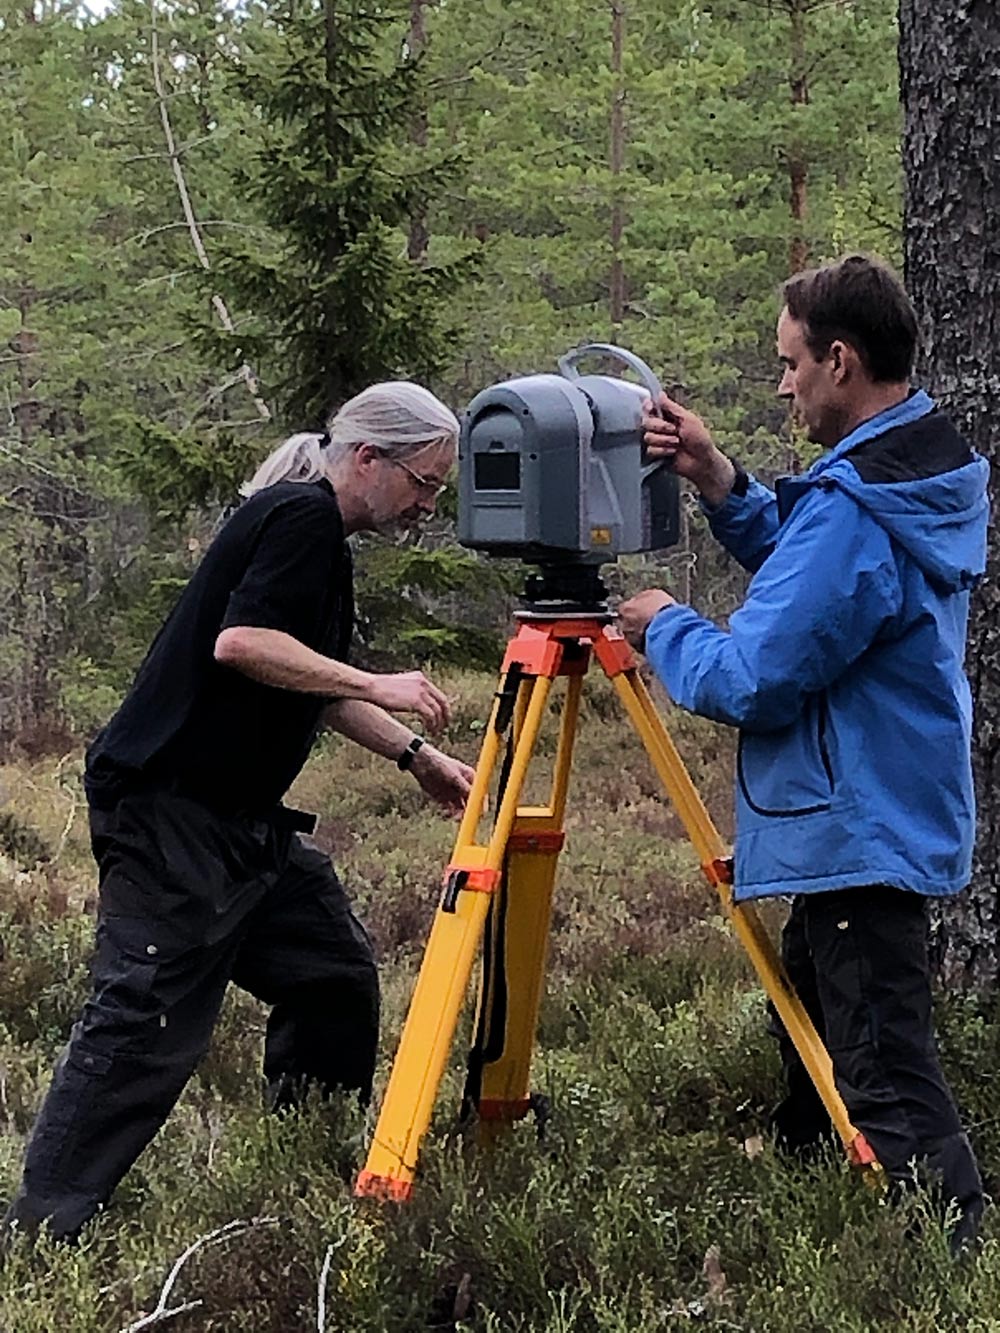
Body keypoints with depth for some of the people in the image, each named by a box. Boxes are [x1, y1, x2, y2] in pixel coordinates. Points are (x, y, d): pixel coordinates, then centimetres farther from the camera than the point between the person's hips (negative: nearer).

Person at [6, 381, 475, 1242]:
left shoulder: (319, 533, 18)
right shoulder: (300, 516, -12)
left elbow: (316, 686, 27)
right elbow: (241, 641, -26)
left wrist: (416, 754, 20)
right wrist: (375, 686, -22)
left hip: (244, 817, 10)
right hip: (174, 808, -10)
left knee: (335, 975, 12)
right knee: (149, 1018, -11)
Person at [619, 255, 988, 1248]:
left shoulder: (853, 508, -25)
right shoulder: (934, 474, 7)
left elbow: (749, 682, -23)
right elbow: (811, 580, 19)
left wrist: (663, 627, -4)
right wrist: (720, 485, 5)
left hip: (854, 833, -11)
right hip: (895, 820, 11)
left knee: (887, 1083, -7)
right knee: (815, 1051, 25)